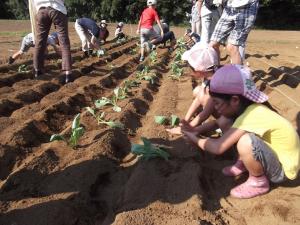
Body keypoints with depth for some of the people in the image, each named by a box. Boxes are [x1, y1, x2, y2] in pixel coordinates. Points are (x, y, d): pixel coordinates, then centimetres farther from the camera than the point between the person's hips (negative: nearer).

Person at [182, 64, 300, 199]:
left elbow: (218, 147, -36)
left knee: (245, 142, -35)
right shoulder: (243, 106, -7)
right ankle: (243, 164, 13)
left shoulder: (251, 116, -33)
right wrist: (194, 130, -5)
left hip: (282, 169, -8)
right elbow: (217, 123, 9)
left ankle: (259, 182, -6)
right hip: (274, 150, 8)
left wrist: (194, 139, -18)